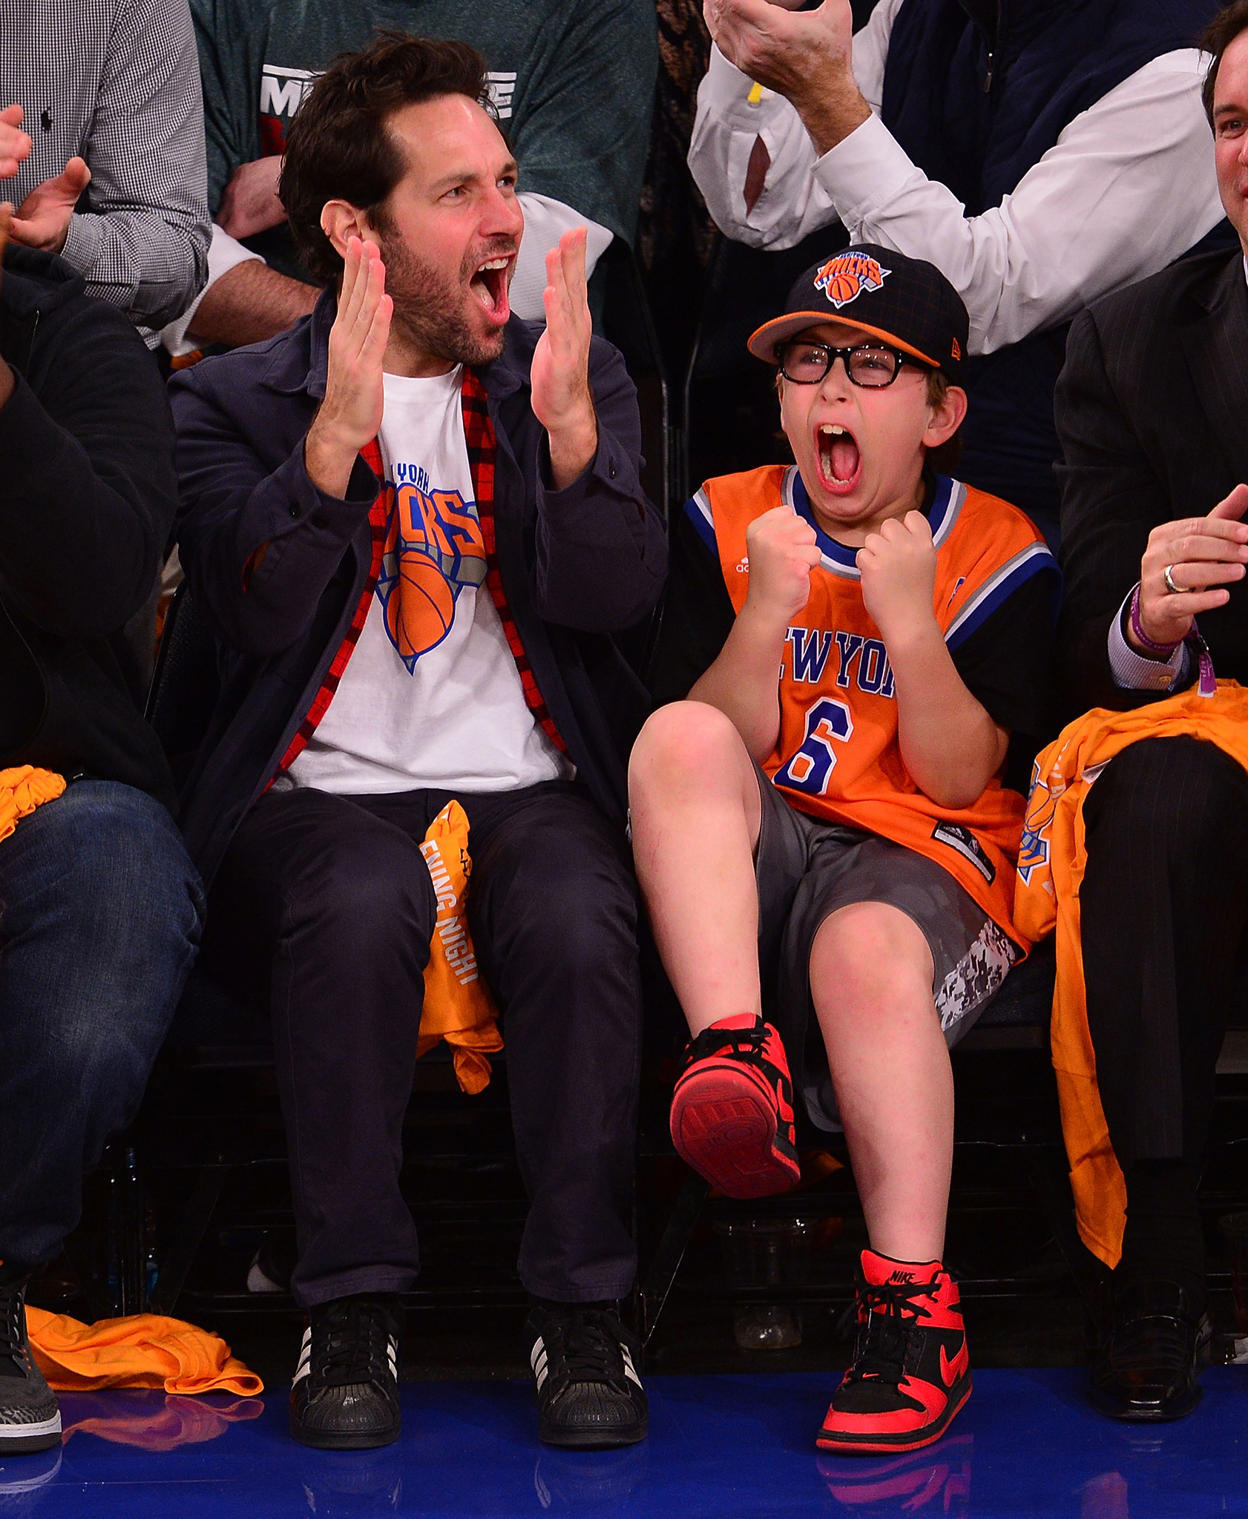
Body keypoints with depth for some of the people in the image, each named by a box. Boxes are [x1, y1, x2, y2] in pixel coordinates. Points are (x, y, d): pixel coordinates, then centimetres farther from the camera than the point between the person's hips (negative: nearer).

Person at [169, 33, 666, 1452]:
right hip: (320, 789, -1)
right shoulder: (234, 401, 6)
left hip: (530, 785, 2)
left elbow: (611, 595, -2)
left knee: (578, 919, -32)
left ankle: (581, 1306, -19)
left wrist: (567, 425, -19)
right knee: (364, 899, -35)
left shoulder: (574, 379, 13)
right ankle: (350, 1307, -24)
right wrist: (336, 432, -23)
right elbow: (256, 613, -10)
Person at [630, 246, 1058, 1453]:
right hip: (758, 854, 3)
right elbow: (718, 757, 2)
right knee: (678, 736, -29)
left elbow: (958, 778, -5)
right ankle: (737, 1058, -41)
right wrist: (767, 614, -13)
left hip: (920, 854, -2)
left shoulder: (997, 555, 4)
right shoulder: (726, 524, 11)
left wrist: (909, 618, -15)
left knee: (868, 948, -37)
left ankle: (913, 1308, -35)